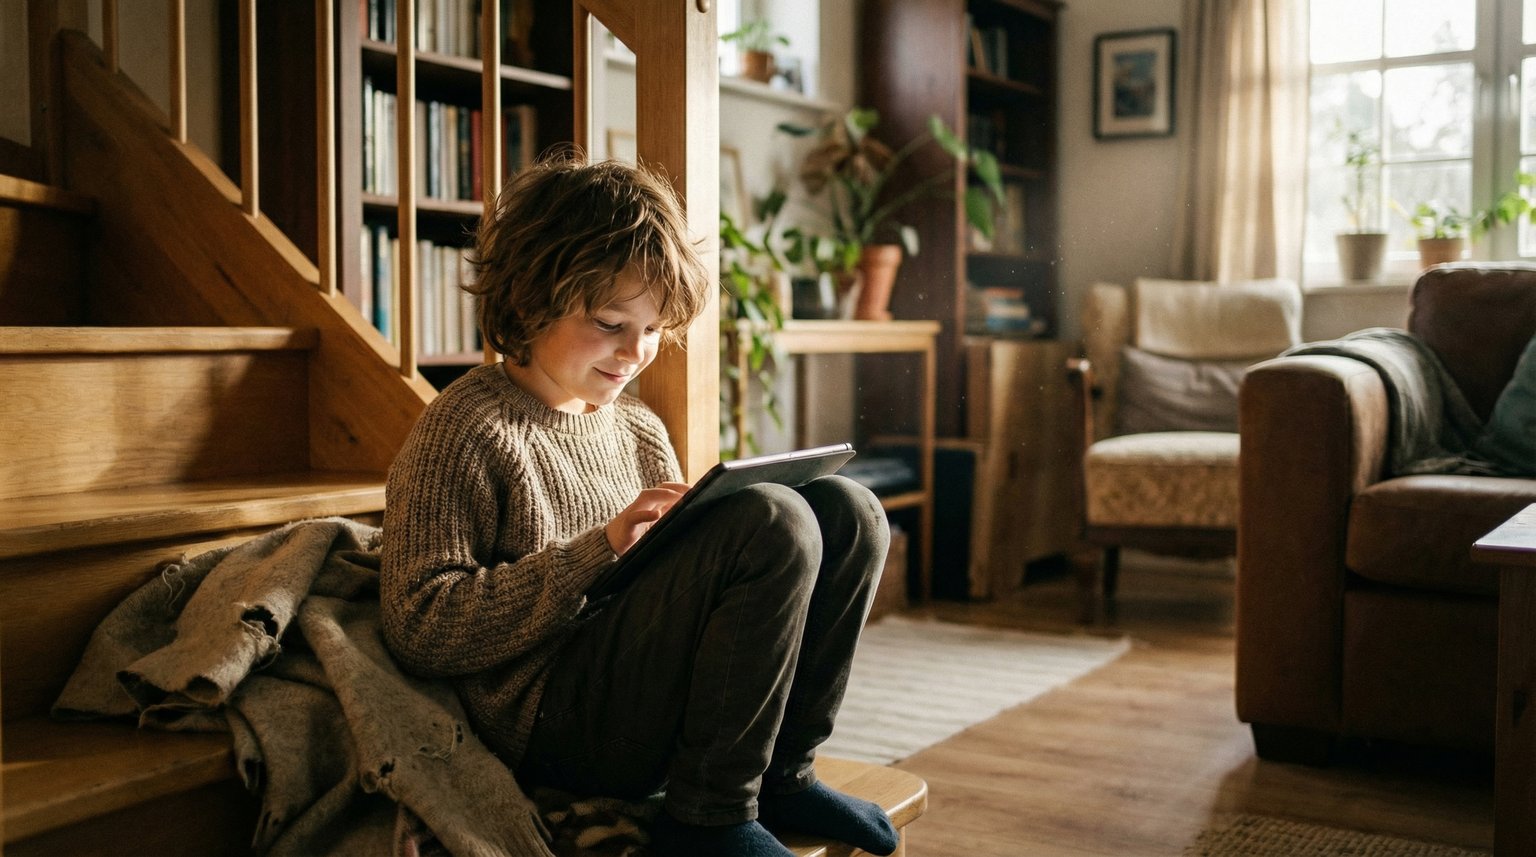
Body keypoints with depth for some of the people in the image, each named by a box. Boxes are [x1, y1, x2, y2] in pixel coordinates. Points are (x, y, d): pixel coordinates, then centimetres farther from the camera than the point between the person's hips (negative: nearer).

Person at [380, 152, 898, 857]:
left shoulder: (640, 430, 16)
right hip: (556, 720, -8)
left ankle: (781, 772, 0)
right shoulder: (464, 430, -8)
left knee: (846, 512, -1)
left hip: (656, 688, 8)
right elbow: (419, 628, -16)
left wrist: (691, 536, -4)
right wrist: (598, 550, -22)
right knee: (774, 522, -24)